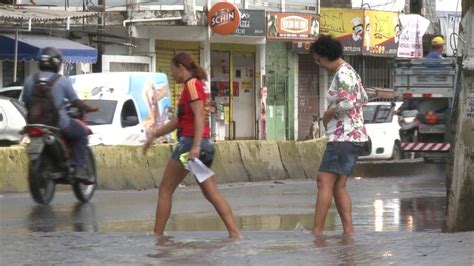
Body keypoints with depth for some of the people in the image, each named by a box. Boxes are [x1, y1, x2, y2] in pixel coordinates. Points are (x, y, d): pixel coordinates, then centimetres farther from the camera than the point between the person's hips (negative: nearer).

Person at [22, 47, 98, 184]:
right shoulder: (62, 81, -8)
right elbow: (76, 102, -5)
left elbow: (26, 102, 10)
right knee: (82, 133, 18)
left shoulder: (29, 80, 3)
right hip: (60, 123, -5)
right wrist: (89, 108, 13)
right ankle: (79, 169, 3)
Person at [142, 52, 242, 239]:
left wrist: (195, 146, -28)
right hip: (204, 145, 9)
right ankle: (234, 232, -6)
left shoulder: (191, 85, -8)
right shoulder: (196, 85, 20)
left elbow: (199, 115, -20)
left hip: (189, 142, -9)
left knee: (165, 190, 1)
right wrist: (155, 134, 28)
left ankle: (157, 235, 3)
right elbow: (179, 120, 25)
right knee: (211, 193, 4)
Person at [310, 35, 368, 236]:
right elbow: (363, 99, 27)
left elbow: (347, 103, -26)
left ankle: (317, 231, -15)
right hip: (351, 135, 10)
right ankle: (349, 231, 5)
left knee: (324, 182, -12)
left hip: (344, 136, -10)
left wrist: (329, 113, -9)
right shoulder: (349, 71, 18)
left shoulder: (343, 74, -13)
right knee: (338, 186, 9)